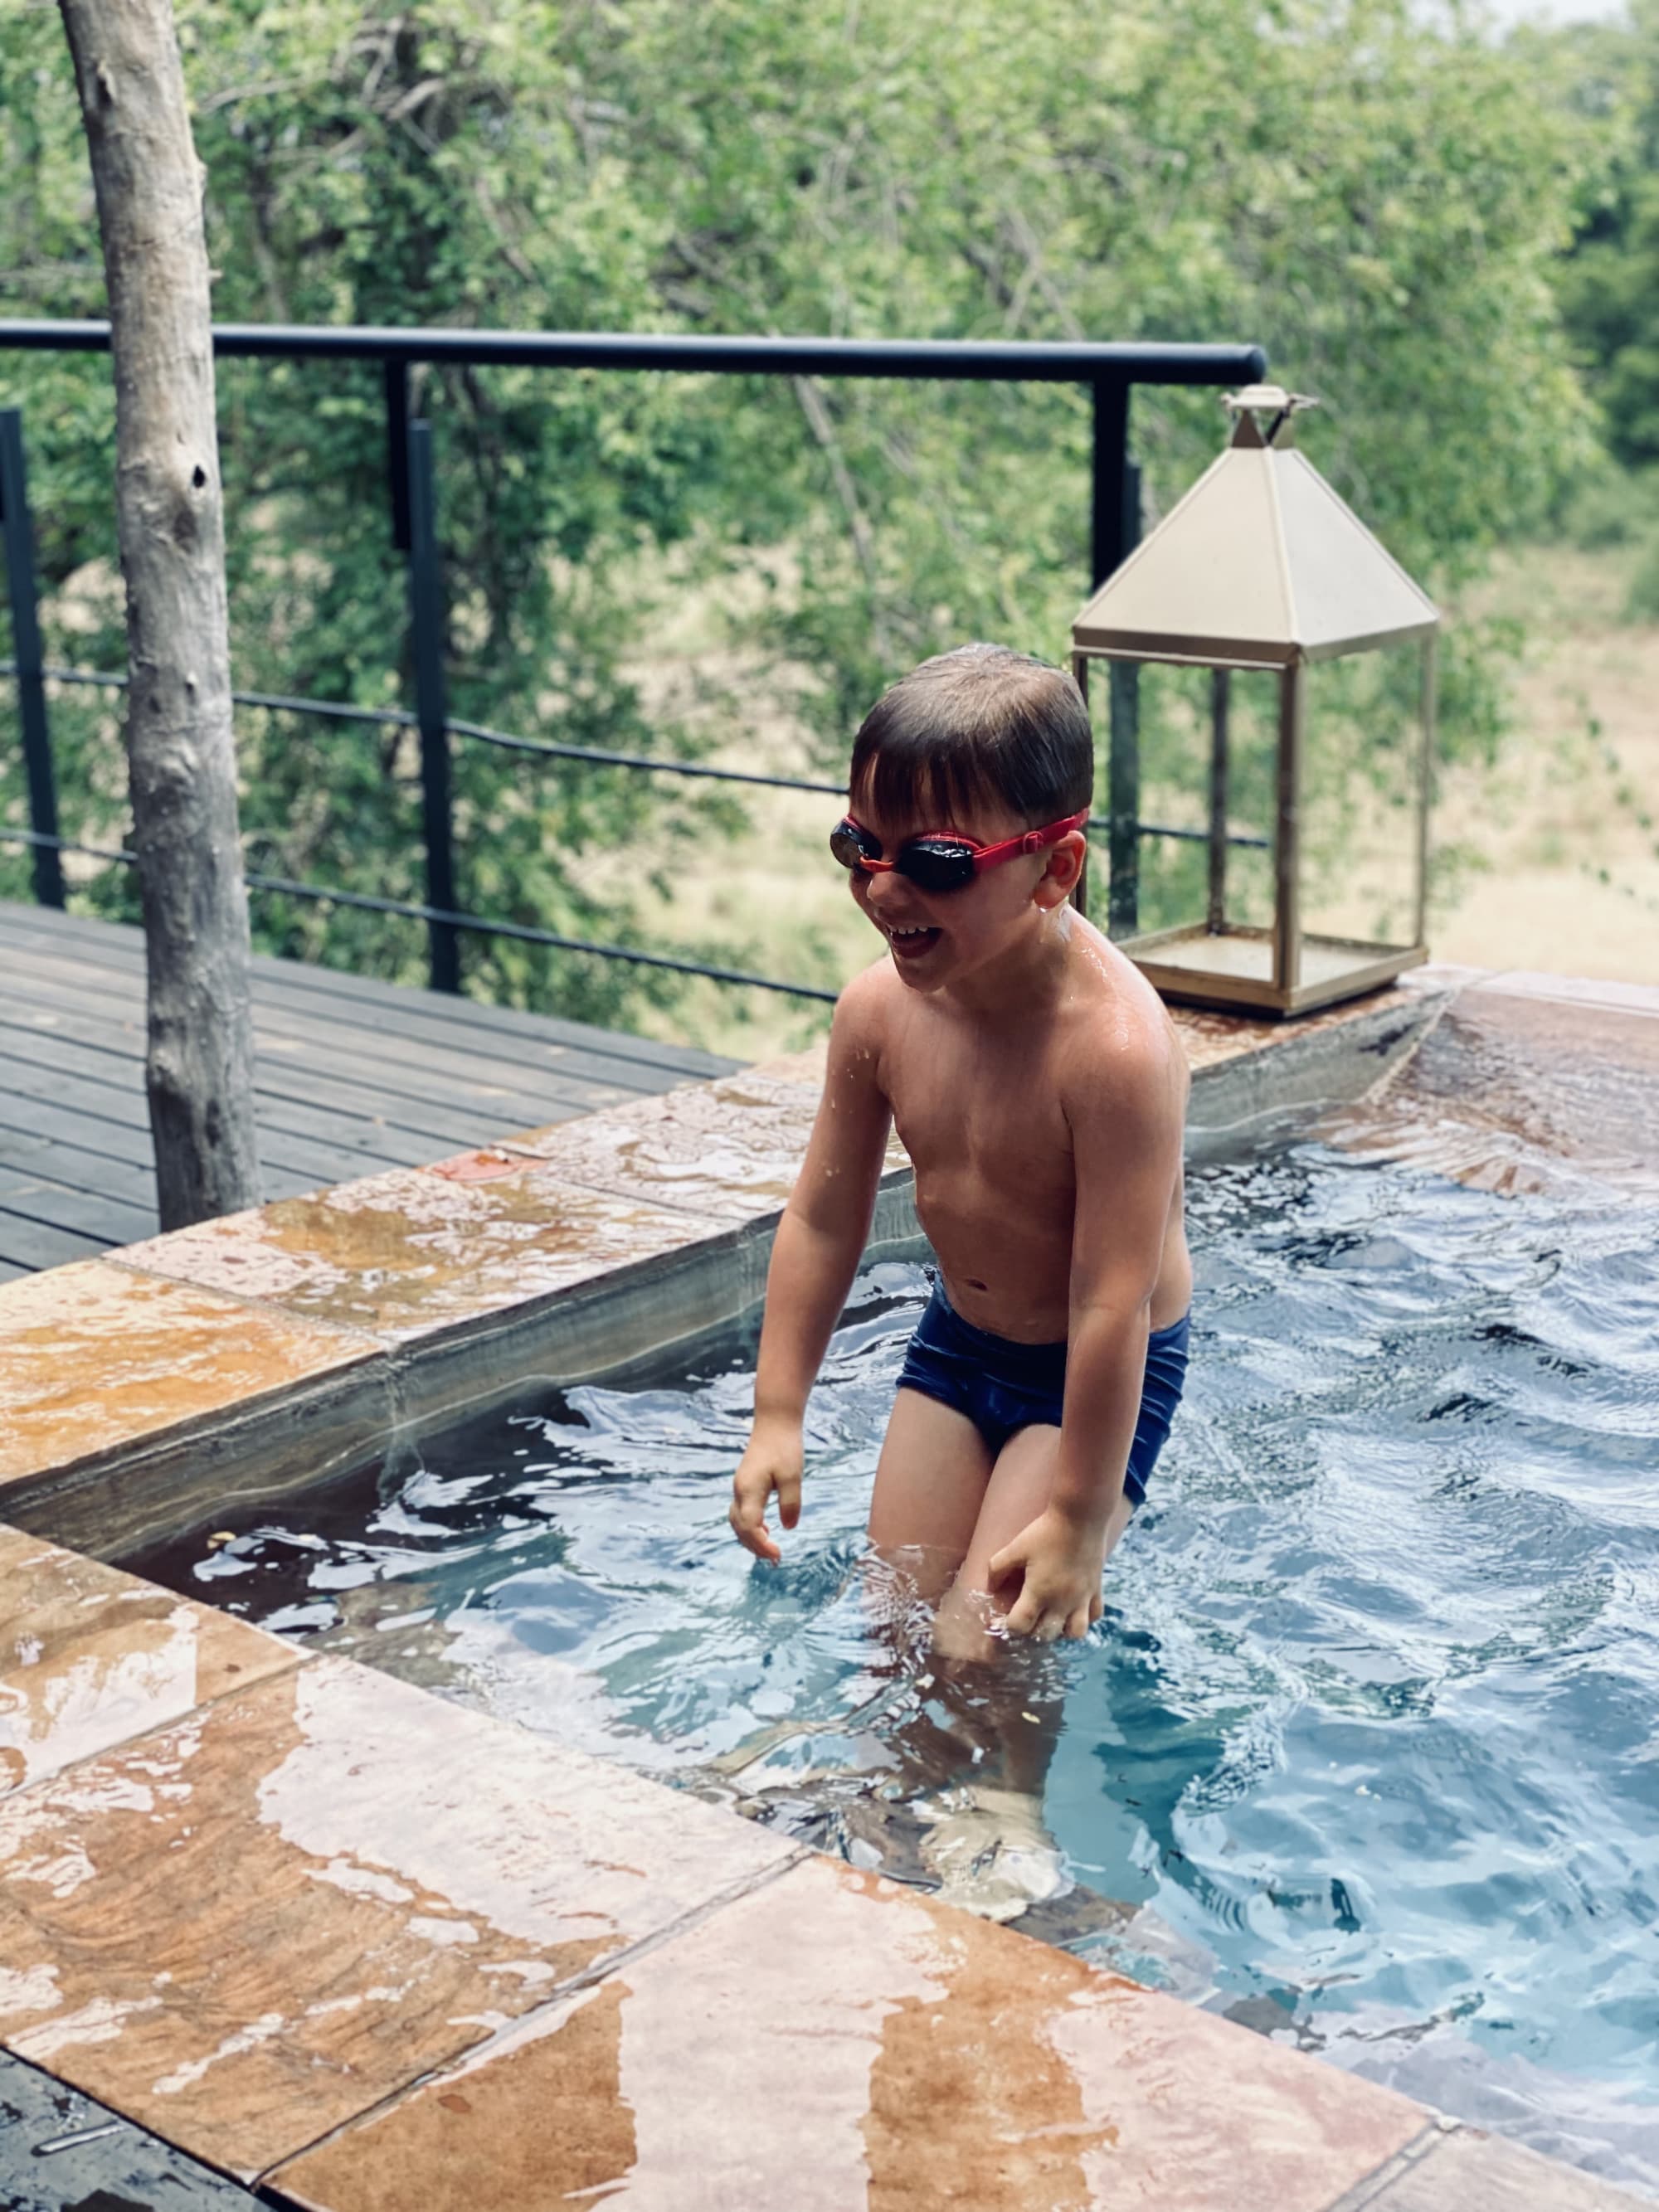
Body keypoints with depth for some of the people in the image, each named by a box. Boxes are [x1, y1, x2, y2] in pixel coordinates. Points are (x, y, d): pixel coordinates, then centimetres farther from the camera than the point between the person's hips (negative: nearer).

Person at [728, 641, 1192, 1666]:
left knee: (984, 1649, -10)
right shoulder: (880, 1008, -14)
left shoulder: (1114, 1044, -34)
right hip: (955, 1347, 6)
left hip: (1098, 1374, -6)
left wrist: (1078, 1521, -24)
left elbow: (1114, 1302, -30)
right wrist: (777, 1418, 1)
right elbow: (822, 1219, -2)